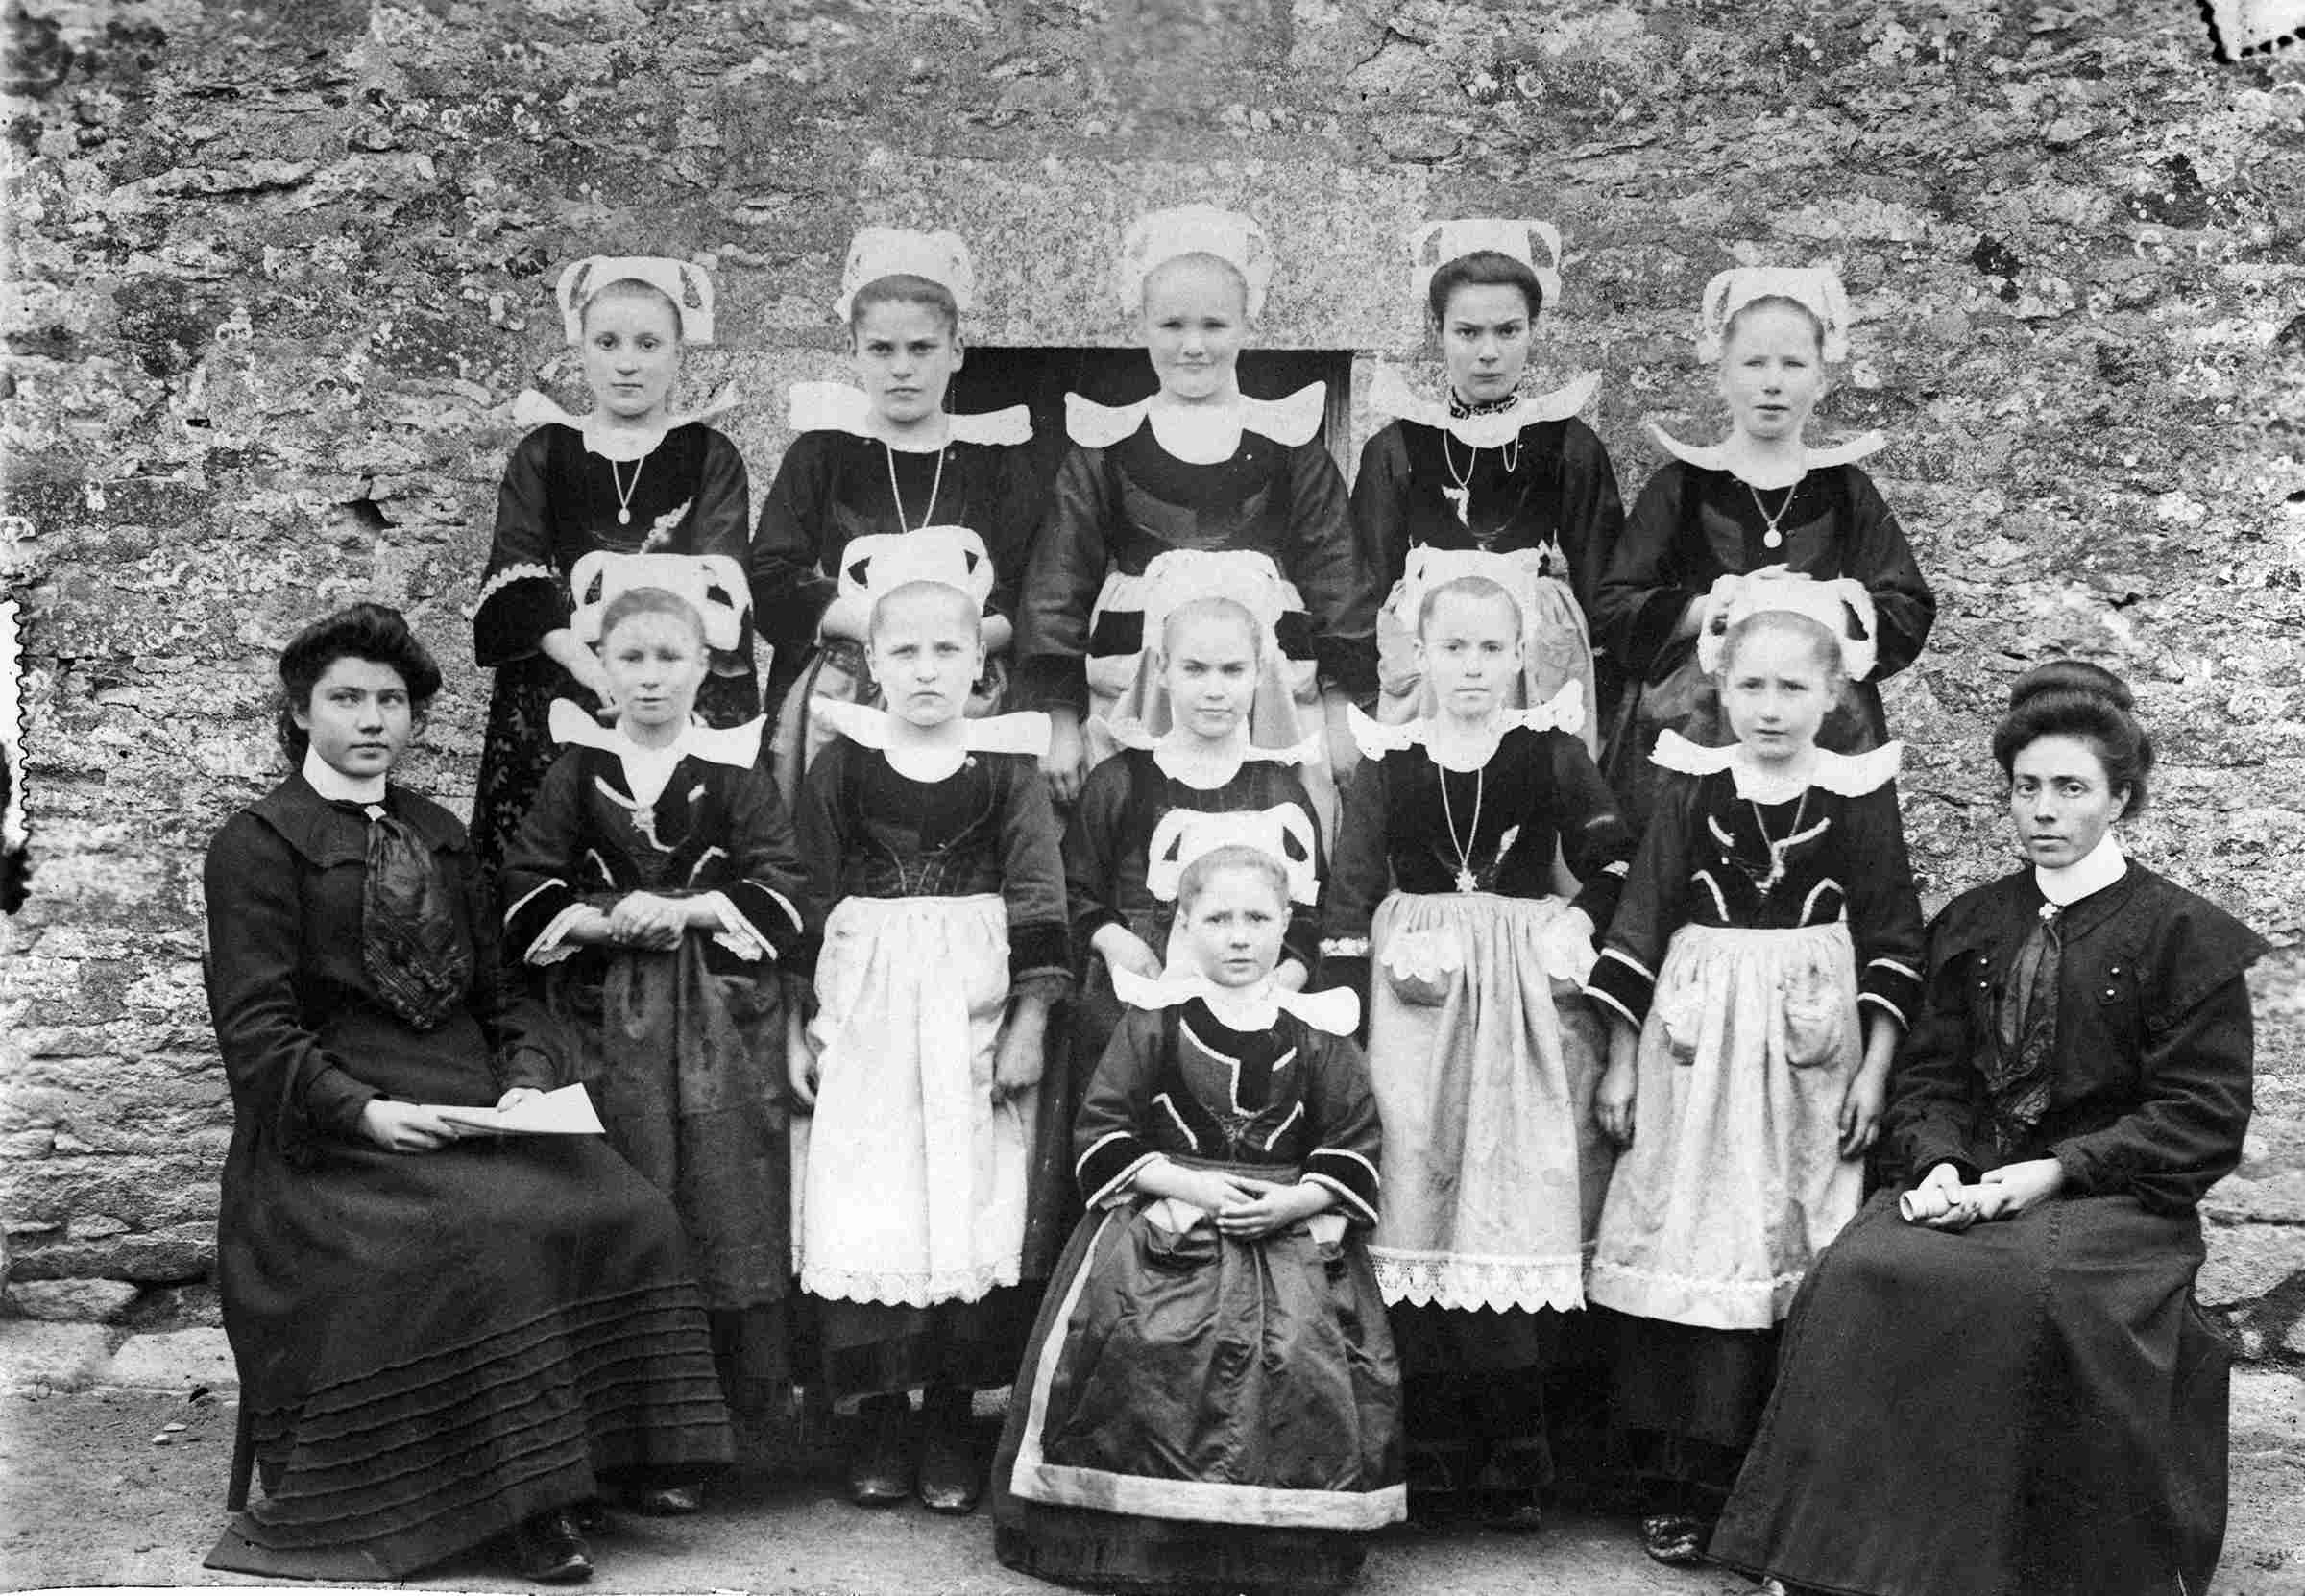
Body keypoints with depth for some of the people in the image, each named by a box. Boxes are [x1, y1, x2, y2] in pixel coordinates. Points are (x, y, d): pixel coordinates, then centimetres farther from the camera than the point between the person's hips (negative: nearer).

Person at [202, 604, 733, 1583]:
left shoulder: (439, 835, 21)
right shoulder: (257, 845, 2)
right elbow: (257, 1032, -6)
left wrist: (526, 1078, 1)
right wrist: (366, 1110, -20)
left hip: (472, 1108, 6)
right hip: (334, 1133, -5)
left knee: (621, 1210, -20)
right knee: (486, 1229, -32)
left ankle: (608, 1457, -14)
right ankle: (524, 1501, -23)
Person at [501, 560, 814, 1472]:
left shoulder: (736, 774, 4)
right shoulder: (577, 773, 7)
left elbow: (784, 899, -2)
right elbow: (527, 901, 3)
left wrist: (686, 909, -13)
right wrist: (609, 920, -13)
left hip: (722, 1028, 0)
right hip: (605, 1027, 0)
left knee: (725, 1216, -1)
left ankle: (728, 1414, 10)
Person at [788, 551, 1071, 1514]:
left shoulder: (1009, 764, 4)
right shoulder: (840, 765, 5)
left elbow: (1041, 902, 3)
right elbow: (806, 899, 8)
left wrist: (1031, 1019, -4)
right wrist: (795, 1020, 3)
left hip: (976, 1010, 0)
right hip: (861, 1010, 0)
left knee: (971, 1209, -2)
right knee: (863, 1210, -3)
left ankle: (951, 1424, 10)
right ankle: (880, 1423, 9)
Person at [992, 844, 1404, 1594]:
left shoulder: (1317, 1033, 7)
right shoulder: (1152, 1020, 4)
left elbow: (1356, 1147, 6)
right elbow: (1101, 1133, 1)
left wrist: (1292, 1201, -12)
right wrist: (1187, 1184, -12)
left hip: (1292, 1232, 1)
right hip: (1165, 1228, -1)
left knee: (1305, 1359, -22)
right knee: (1146, 1349, -25)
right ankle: (1147, 1530, -8)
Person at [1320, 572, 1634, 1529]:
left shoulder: (1553, 751, 5)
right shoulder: (1386, 761, 6)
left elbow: (1615, 864, 12)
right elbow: (1348, 895, 4)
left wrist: (1581, 928, -5)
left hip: (1528, 1007, 0)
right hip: (1413, 1003, 0)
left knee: (1520, 1219, -3)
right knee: (1418, 1217, -2)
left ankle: (1513, 1464, 5)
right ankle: (1432, 1460, 7)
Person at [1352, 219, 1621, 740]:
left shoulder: (1572, 448, 4)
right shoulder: (1393, 452, 5)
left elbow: (1602, 597, 5)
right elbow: (1365, 594, 8)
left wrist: (1603, 716, 0)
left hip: (1545, 678, 0)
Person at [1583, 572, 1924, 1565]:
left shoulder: (1860, 794, 1)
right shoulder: (1691, 787, 3)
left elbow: (1892, 943, 4)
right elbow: (1639, 920, 5)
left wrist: (1874, 1070, -1)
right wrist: (1620, 1061, 4)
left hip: (1810, 1049, 0)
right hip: (1695, 1042, 1)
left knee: (1796, 1254, 1)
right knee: (1684, 1249, 0)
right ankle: (1680, 1484, 8)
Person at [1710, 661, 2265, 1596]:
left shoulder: (2185, 935, 1)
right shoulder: (1971, 924, 17)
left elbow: (2204, 1119, -3)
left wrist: (2060, 1170, -14)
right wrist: (1939, 1160, -7)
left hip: (2112, 1199, -4)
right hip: (1970, 1181, 4)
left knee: (2021, 1290, -35)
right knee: (1860, 1275, -25)